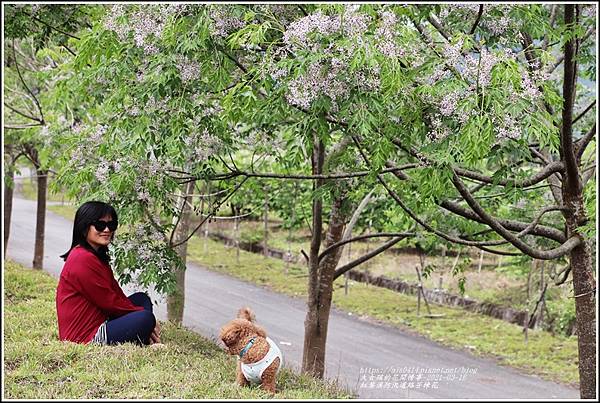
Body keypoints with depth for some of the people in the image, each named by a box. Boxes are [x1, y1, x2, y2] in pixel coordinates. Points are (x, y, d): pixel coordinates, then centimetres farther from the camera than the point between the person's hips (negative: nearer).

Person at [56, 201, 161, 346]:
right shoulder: (84, 259, -17)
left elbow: (117, 293, 12)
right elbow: (109, 301, -15)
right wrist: (142, 313, -5)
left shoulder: (97, 256, 16)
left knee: (141, 298, 13)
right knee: (145, 318, -23)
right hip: (84, 337, -11)